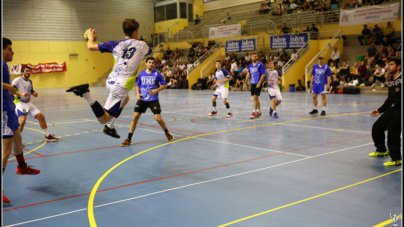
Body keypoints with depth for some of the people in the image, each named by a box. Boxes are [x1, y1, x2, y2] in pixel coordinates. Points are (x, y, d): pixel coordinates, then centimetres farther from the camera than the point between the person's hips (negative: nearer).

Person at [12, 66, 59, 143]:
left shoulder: (29, 82, 13)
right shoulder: (18, 80, -9)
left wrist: (34, 93, 4)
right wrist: (20, 93, -30)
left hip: (28, 103, 8)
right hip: (19, 103, -8)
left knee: (41, 116, 6)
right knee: (22, 120, -28)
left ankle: (47, 136, 20)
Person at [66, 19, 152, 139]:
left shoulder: (115, 44, 5)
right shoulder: (141, 45, 1)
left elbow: (91, 47, 8)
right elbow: (149, 51, 26)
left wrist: (90, 37, 30)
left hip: (111, 81, 6)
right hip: (121, 86, -6)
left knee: (125, 98, 37)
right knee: (103, 119, -4)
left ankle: (110, 127, 33)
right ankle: (86, 93, -25)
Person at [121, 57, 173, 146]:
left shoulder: (157, 74, -2)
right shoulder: (141, 74, 5)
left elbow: (164, 85, 3)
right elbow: (137, 85, 16)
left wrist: (156, 90, -14)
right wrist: (138, 94, -3)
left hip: (153, 100, -2)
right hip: (142, 100, 2)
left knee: (158, 118, -6)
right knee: (135, 117, -6)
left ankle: (167, 133, 23)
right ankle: (128, 139, 2)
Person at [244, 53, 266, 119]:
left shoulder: (260, 65, -8)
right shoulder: (250, 65, 11)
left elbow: (263, 74, -11)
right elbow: (248, 74, 18)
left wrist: (259, 83, -20)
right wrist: (245, 83, 15)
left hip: (258, 84, -6)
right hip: (252, 83, 6)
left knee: (255, 97, -13)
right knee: (255, 98, 12)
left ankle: (254, 113, -10)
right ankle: (259, 112, 23)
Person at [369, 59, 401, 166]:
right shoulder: (390, 81, 9)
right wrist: (380, 110, 19)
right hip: (395, 109, 9)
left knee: (392, 128, -24)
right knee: (377, 127, 11)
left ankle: (396, 159, -12)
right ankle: (381, 150, 36)